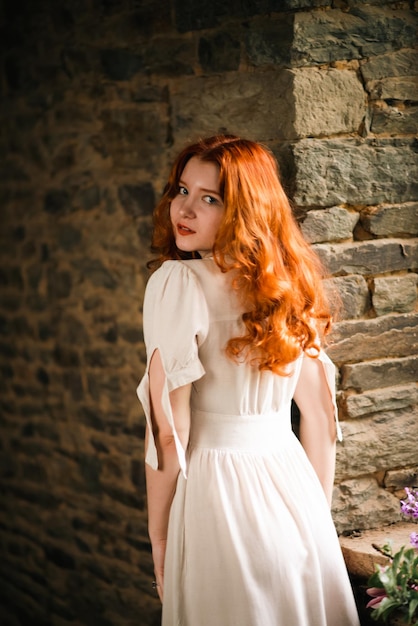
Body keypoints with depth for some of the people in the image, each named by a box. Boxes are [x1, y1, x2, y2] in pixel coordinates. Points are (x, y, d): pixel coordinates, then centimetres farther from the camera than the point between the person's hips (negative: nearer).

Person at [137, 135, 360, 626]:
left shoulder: (177, 281, -13)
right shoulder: (286, 283, 6)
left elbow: (169, 429, -16)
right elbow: (320, 417, 10)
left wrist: (158, 535, -7)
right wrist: (316, 520, 18)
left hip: (218, 490, -6)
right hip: (294, 487, 6)